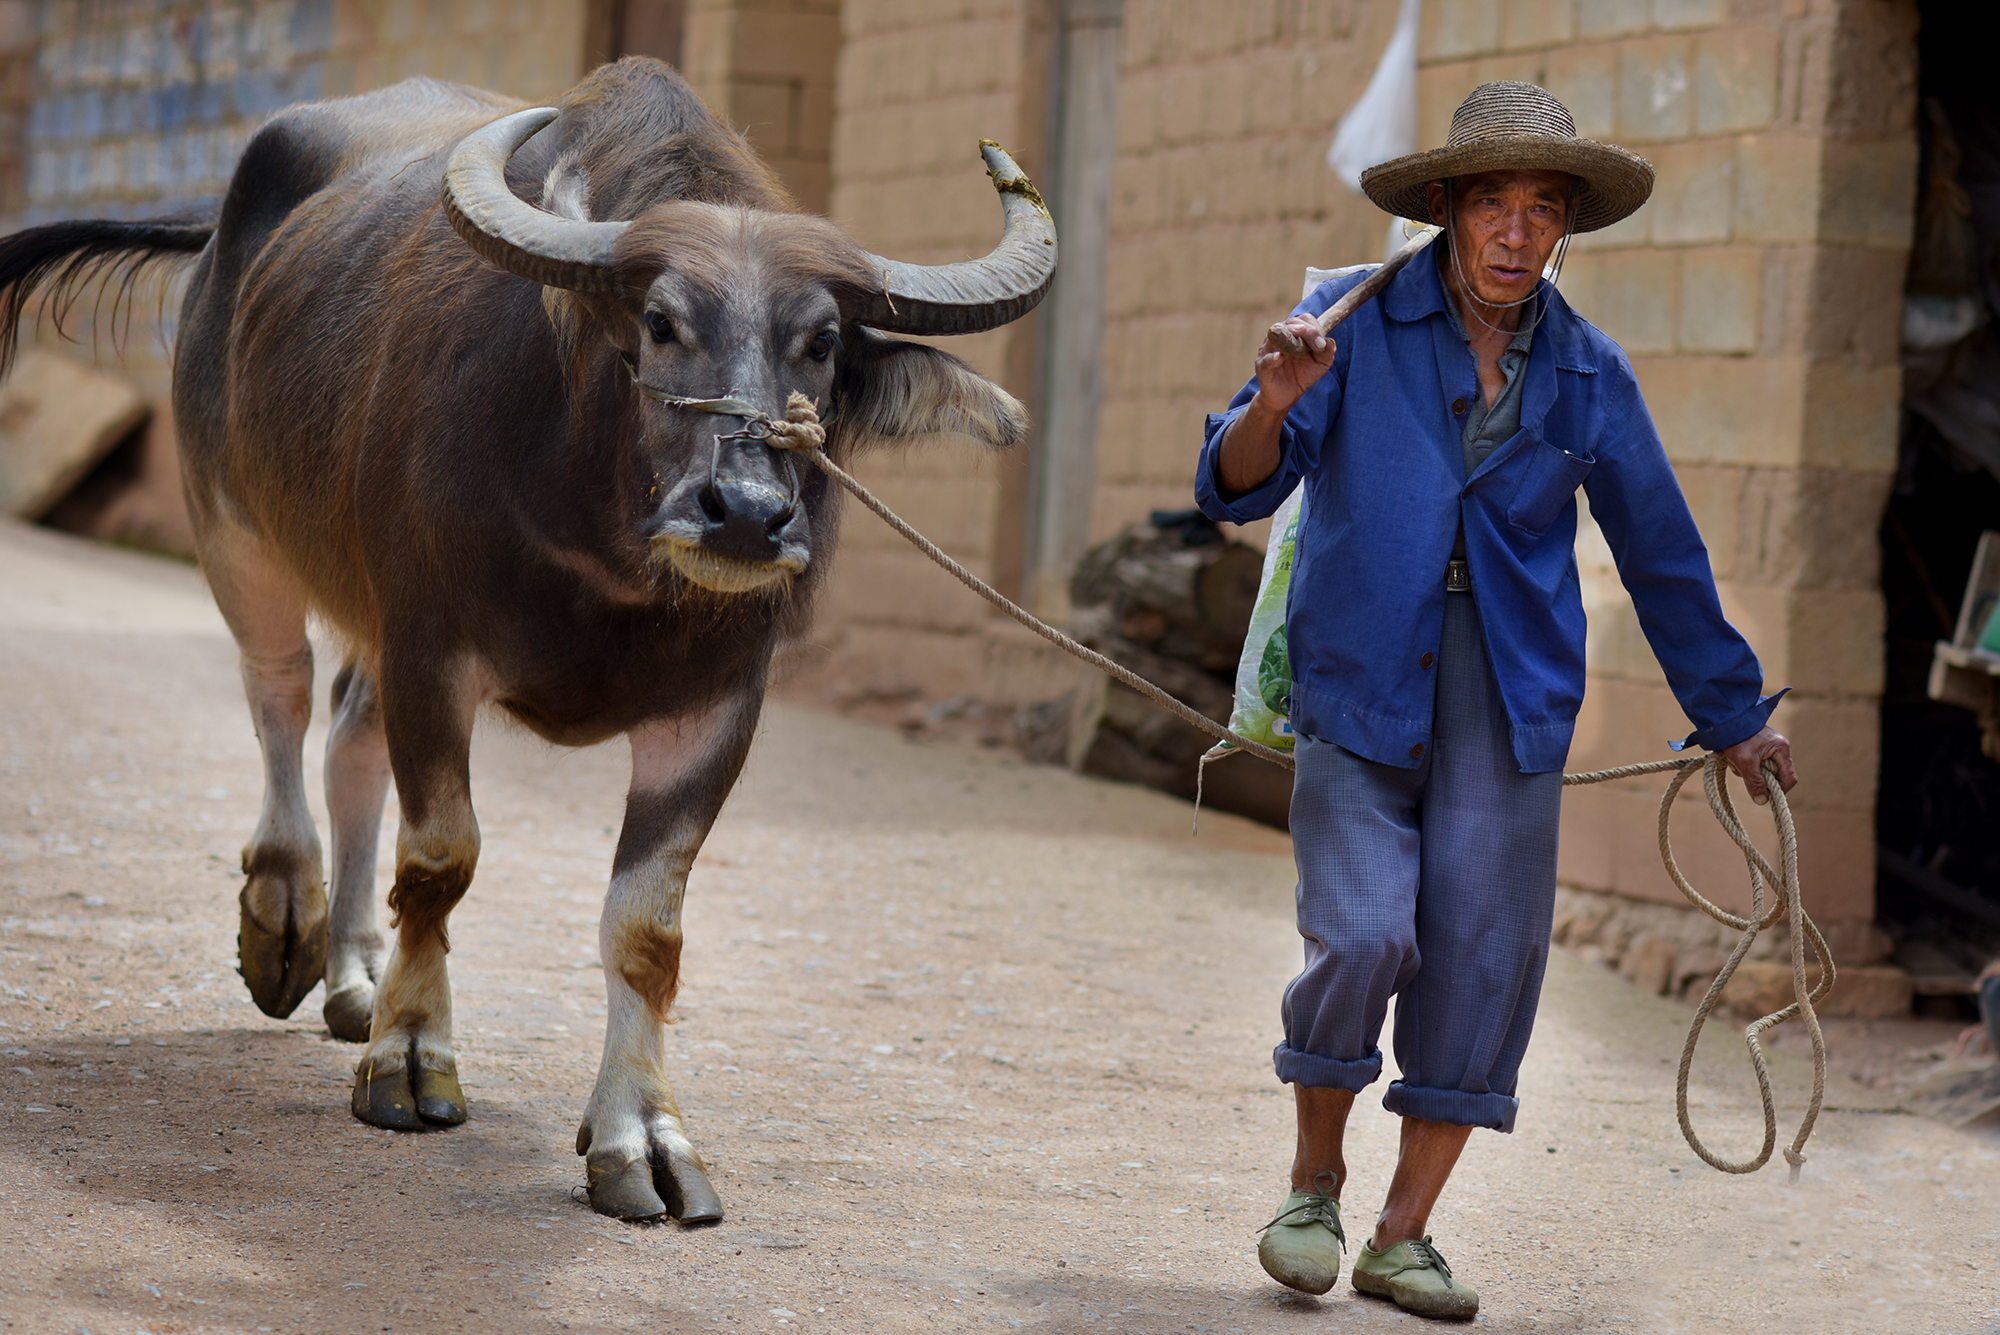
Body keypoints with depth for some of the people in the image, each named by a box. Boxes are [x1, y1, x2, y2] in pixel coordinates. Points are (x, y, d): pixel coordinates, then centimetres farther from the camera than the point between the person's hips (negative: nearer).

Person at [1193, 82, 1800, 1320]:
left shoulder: (1587, 373, 5)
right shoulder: (1356, 323, -2)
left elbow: (1662, 550, 16)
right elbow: (1237, 488, -8)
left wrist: (1732, 712, 23)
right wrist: (1274, 408, -30)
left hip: (1512, 705, 3)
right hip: (1360, 689, -2)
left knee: (1482, 962, -1)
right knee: (1363, 938, -16)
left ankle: (1405, 1234, 12)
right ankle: (1315, 1183, 8)